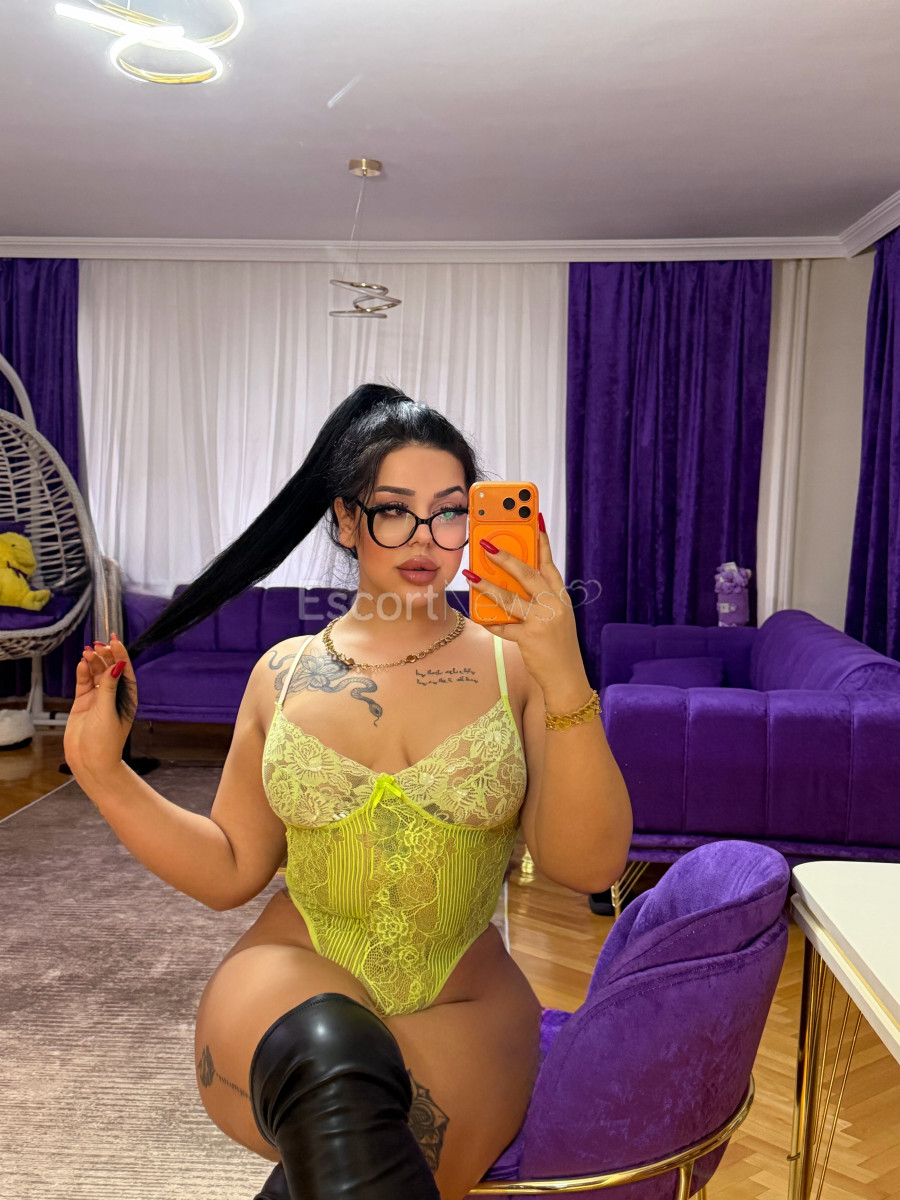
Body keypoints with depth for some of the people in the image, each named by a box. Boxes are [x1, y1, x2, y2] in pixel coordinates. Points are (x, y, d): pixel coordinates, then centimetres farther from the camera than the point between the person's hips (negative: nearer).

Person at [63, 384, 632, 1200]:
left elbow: (590, 866, -11)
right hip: (295, 977, 1)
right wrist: (102, 771, -1)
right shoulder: (285, 674, 6)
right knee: (333, 1061, -35)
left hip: (462, 1004, 0)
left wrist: (567, 681, -24)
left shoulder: (514, 665, -3)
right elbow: (229, 873, 9)